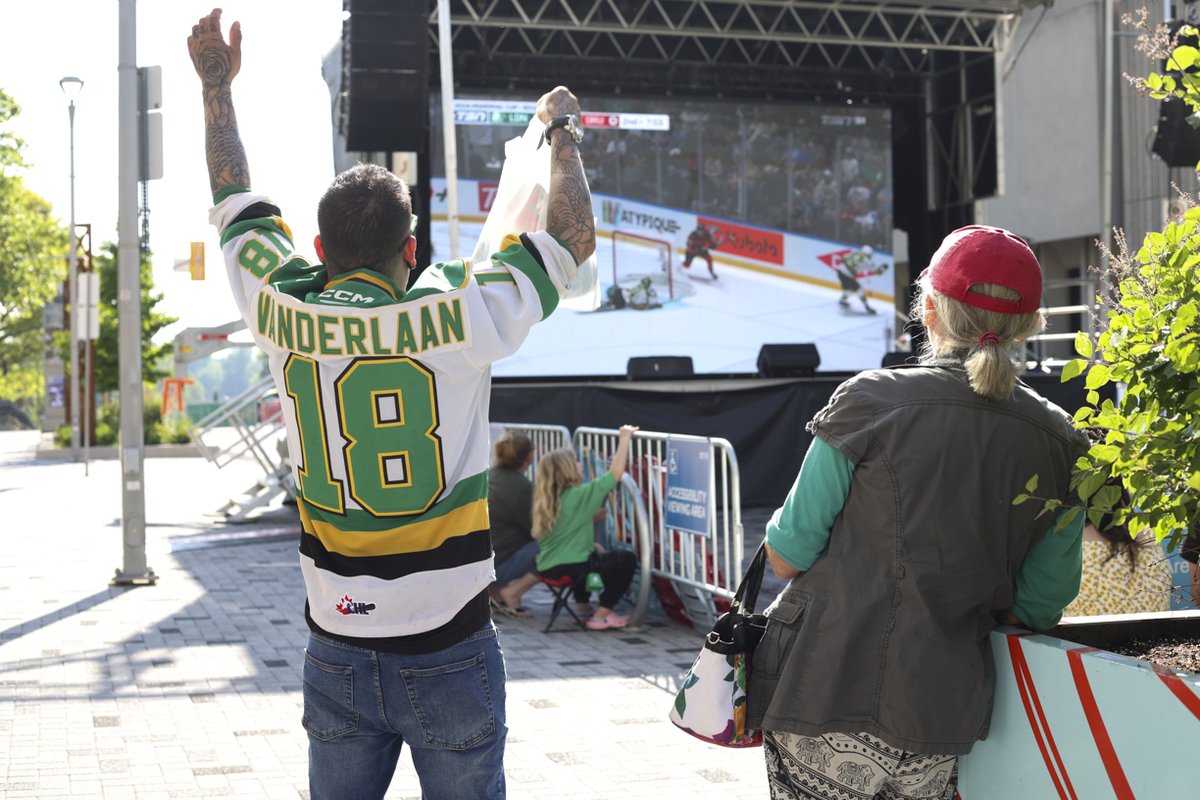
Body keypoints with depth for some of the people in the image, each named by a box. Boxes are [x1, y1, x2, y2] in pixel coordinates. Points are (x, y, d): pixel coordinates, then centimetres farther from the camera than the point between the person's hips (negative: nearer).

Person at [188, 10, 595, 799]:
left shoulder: (290, 316, -4)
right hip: (450, 654, -3)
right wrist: (562, 129, 17)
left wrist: (217, 86, 27)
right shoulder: (459, 316, -12)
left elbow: (238, 205, 14)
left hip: (338, 655, 3)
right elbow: (573, 240, 2)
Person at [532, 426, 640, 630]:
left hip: (546, 569, 8)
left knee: (591, 553, 37)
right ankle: (602, 615, 5)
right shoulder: (580, 495, -12)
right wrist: (624, 439, -3)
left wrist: (593, 546, 16)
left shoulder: (544, 500, 11)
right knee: (627, 559, 8)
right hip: (572, 569, -8)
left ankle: (582, 606, 36)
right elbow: (616, 473, -11)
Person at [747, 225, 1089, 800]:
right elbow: (1039, 607, 8)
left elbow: (786, 557, -4)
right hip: (946, 709, 4)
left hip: (830, 687, -3)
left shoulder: (872, 401, -8)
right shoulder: (1060, 443, 3)